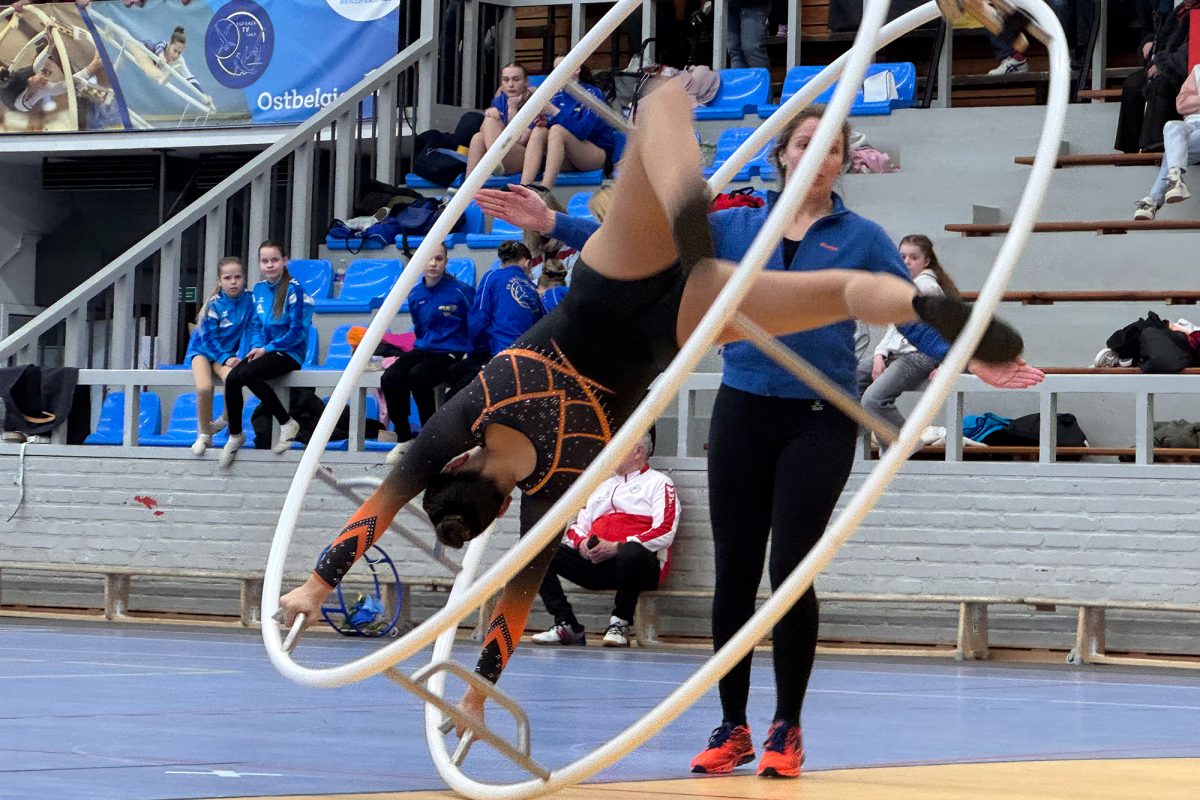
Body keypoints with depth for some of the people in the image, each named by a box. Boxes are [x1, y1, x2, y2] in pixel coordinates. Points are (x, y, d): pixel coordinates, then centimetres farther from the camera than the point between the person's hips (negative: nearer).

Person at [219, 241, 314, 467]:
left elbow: (297, 332, -12)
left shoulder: (294, 290, -9)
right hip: (264, 352, 6)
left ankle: (287, 423, -17)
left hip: (290, 353, -6)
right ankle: (235, 435, -4)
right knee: (232, 378, -21)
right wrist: (257, 346, -4)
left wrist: (267, 349, -14)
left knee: (246, 374, -31)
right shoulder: (259, 289, 12)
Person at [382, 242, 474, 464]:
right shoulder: (416, 294, 9)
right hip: (423, 350, 6)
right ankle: (403, 439, -7)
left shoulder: (460, 291, -9)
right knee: (390, 378, -22)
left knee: (417, 376, -34)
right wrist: (422, 345, 15)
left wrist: (470, 355, -9)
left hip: (451, 353, -6)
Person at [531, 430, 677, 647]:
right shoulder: (603, 486, 28)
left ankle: (620, 624, -21)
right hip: (595, 564, 6)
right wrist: (582, 542, -2)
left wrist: (617, 547, -17)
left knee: (632, 553, -42)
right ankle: (567, 626, -14)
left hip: (642, 566, -6)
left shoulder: (658, 483, 7)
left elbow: (665, 532, -9)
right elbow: (578, 526, 24)